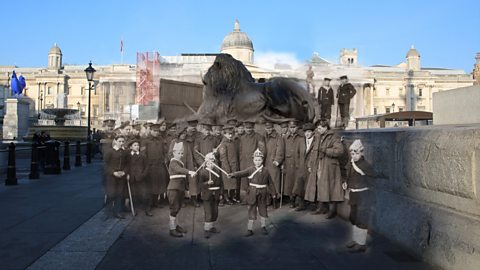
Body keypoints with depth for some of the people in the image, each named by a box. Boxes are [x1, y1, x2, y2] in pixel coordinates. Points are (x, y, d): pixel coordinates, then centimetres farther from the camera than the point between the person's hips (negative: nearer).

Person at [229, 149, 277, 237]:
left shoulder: (265, 171, 0)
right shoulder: (250, 169, -5)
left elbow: (270, 182, 8)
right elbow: (242, 173, -20)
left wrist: (273, 193, 10)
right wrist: (233, 174, -38)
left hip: (262, 194, 2)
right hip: (252, 194, -1)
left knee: (263, 209, 14)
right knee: (251, 211, 4)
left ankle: (263, 227, 32)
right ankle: (250, 229, 12)